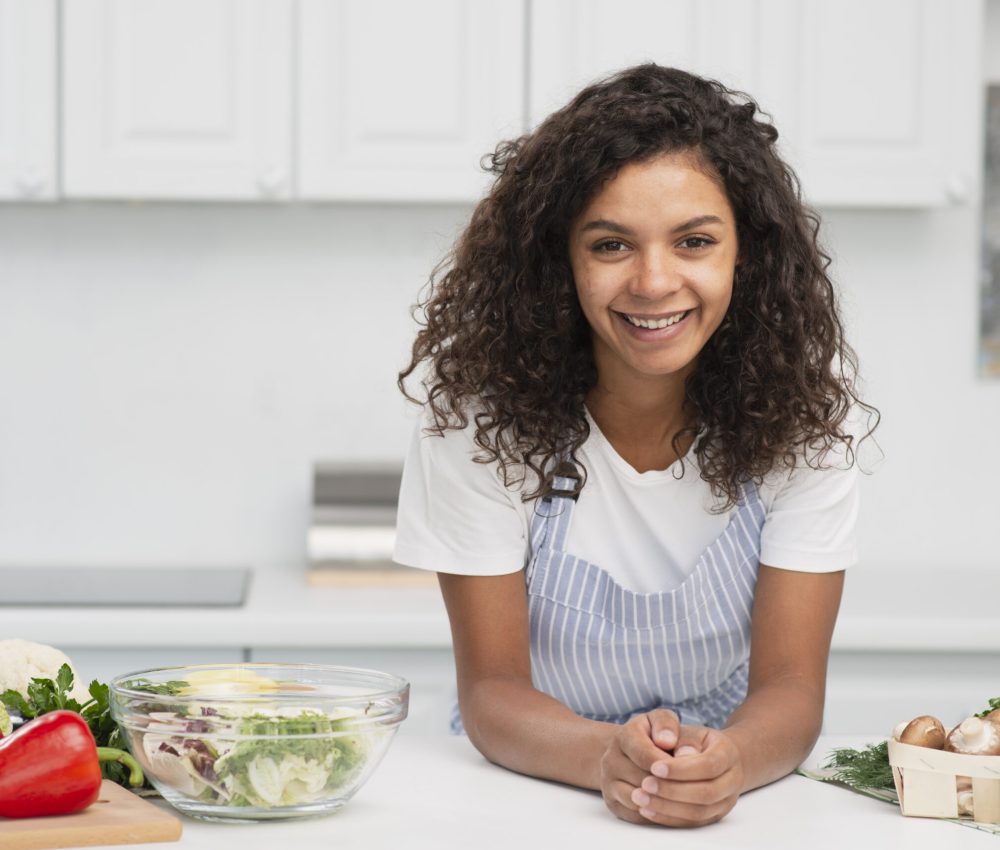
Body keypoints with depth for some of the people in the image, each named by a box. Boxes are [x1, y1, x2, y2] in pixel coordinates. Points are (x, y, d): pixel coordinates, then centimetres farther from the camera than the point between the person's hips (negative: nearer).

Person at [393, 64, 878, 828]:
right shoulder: (483, 405, -14)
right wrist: (606, 758, -33)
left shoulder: (803, 405, -11)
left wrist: (729, 761, -34)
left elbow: (791, 687, -12)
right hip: (528, 792, 0)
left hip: (735, 799, 1)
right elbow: (491, 687, -13)